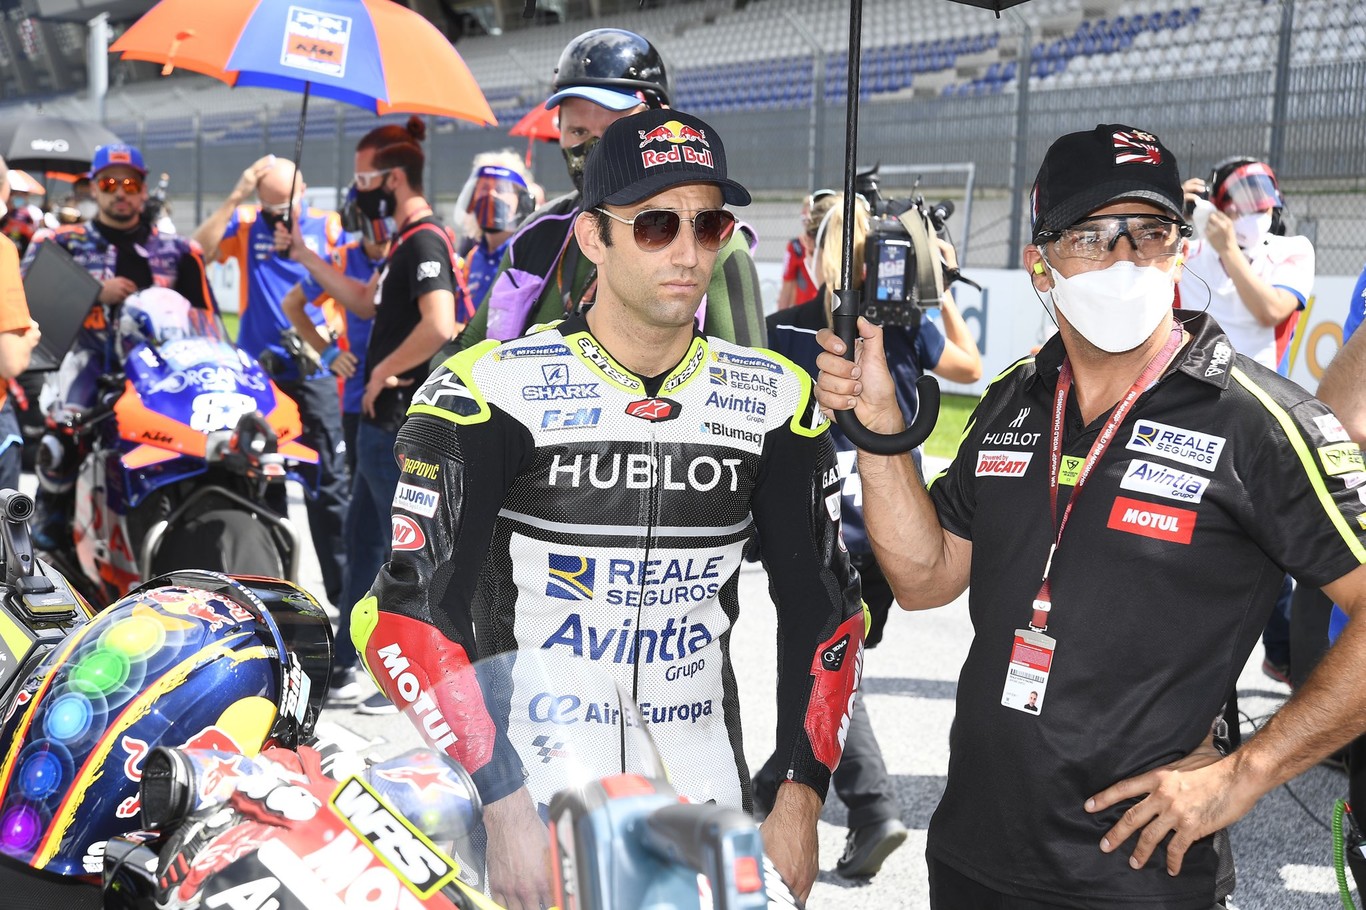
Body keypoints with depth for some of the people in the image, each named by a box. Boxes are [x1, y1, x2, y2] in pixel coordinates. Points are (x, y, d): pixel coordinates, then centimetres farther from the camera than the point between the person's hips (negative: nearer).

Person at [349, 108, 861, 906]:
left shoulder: (774, 402, -1)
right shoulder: (491, 393, -13)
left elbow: (823, 607, 6)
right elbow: (406, 613, -16)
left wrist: (801, 796, -1)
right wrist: (504, 803, -22)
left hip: (705, 807, 3)